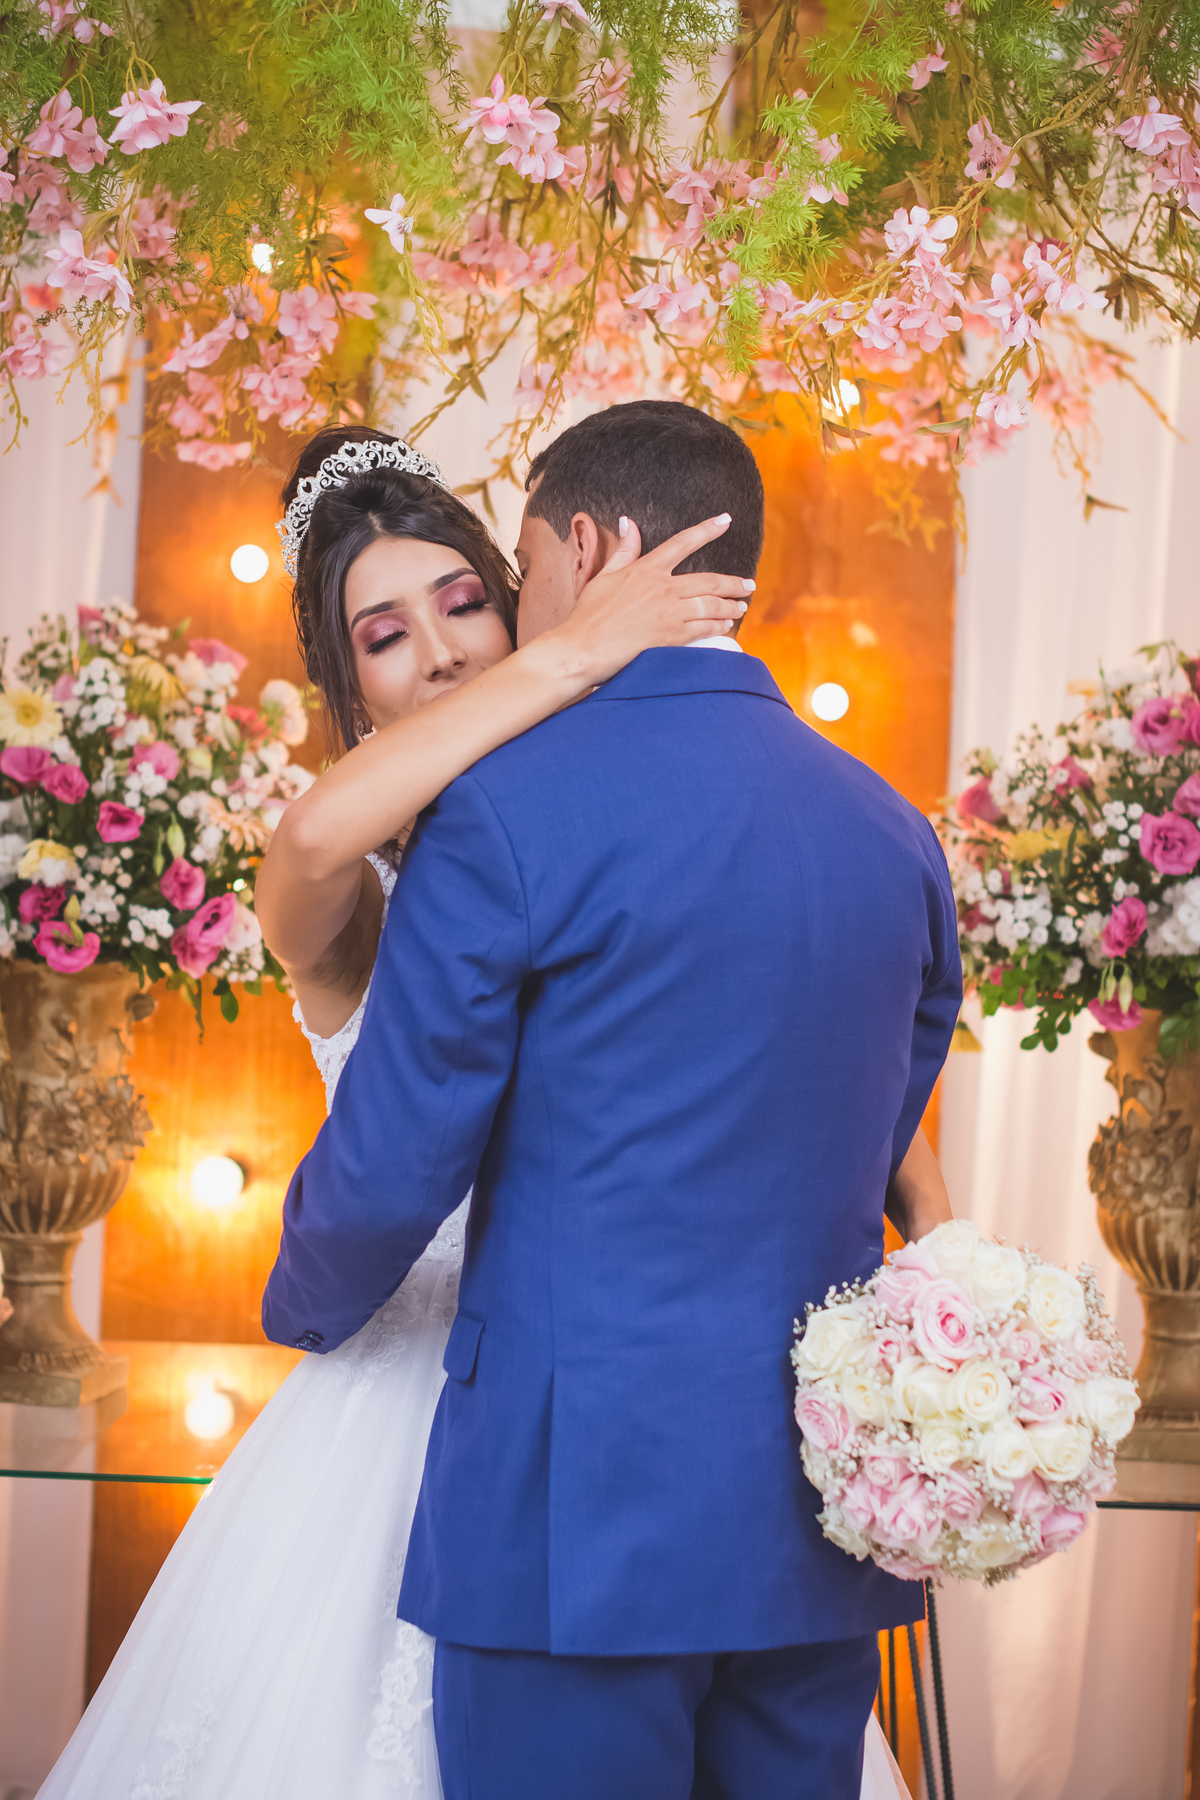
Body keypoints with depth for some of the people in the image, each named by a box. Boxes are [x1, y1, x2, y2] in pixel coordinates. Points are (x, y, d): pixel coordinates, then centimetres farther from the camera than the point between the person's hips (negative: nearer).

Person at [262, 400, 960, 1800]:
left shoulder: (509, 806, -11)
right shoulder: (895, 833, 7)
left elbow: (390, 1172, -8)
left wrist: (302, 1308, 13)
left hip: (589, 1497, -6)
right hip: (819, 1520, 6)